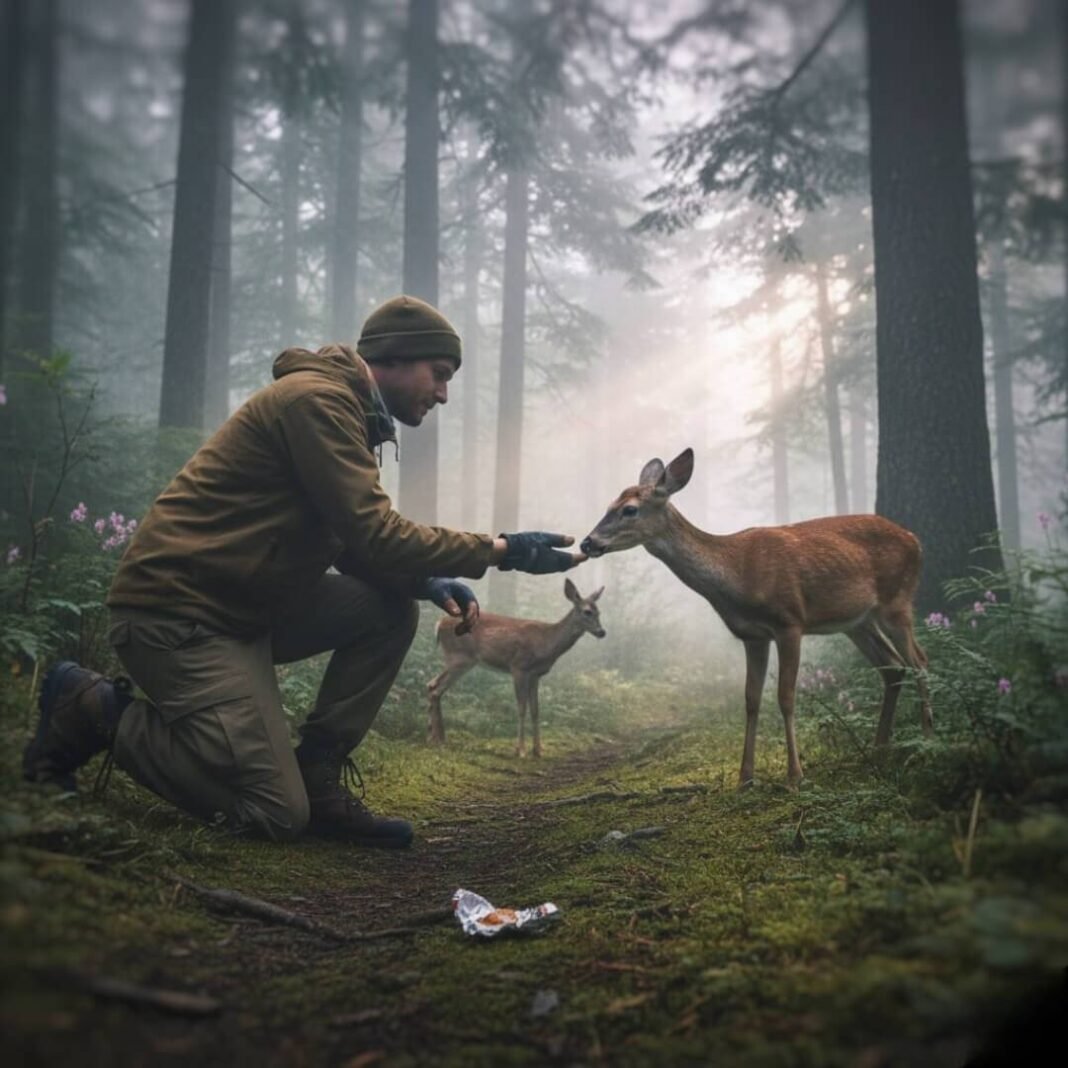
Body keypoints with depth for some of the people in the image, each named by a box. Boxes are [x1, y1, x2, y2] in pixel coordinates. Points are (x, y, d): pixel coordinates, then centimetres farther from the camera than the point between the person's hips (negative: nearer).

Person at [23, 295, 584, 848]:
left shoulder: (347, 412, 16)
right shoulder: (316, 397, -16)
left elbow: (355, 544, 14)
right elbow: (372, 534, -22)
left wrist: (427, 581, -4)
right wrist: (498, 551, -15)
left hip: (244, 606, 10)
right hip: (174, 610, -10)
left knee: (391, 611, -2)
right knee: (276, 813, -11)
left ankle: (317, 778, 2)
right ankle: (96, 709, 4)